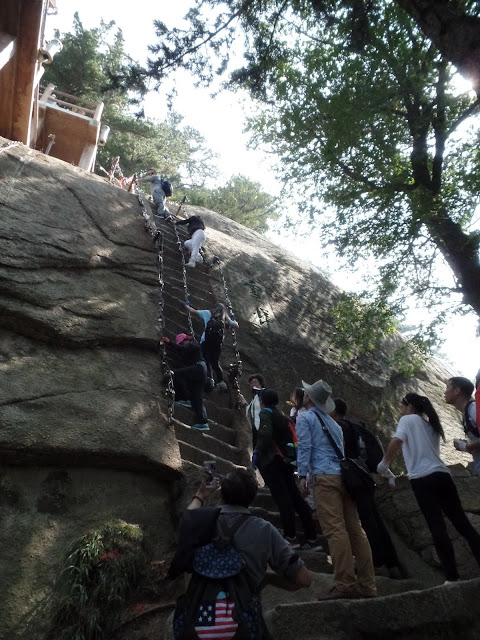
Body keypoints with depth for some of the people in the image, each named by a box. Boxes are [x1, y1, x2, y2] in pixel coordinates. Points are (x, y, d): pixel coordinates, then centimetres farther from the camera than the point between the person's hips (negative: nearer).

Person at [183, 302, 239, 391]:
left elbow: (193, 311, 24)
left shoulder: (208, 313, 16)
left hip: (206, 341, -3)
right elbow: (237, 326, 24)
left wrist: (186, 305, 42)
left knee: (207, 361, -7)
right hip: (218, 343, 3)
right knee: (216, 363, 15)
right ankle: (221, 381, 0)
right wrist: (233, 320, 43)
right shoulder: (226, 318, 20)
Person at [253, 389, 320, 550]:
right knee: (295, 496, 8)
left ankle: (290, 537, -3)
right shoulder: (281, 416, 17)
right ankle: (311, 538, 10)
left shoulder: (265, 413, -6)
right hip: (285, 460, 7)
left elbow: (265, 434, -22)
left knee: (282, 497, -5)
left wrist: (257, 453, -11)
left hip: (270, 461, -7)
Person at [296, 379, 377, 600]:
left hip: (325, 477, -8)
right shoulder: (332, 422, 27)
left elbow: (304, 446, -7)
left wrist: (302, 475, -9)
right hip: (344, 475, 8)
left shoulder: (304, 418, 4)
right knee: (355, 530, 6)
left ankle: (345, 586, -10)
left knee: (335, 530, -10)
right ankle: (366, 586, 9)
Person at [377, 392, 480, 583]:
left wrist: (384, 463, -2)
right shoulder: (431, 425, 26)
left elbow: (396, 442, -13)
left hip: (423, 479, -7)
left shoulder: (408, 419, 3)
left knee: (438, 529, -6)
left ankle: (452, 577, -5)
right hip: (442, 475, 7)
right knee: (462, 523, 9)